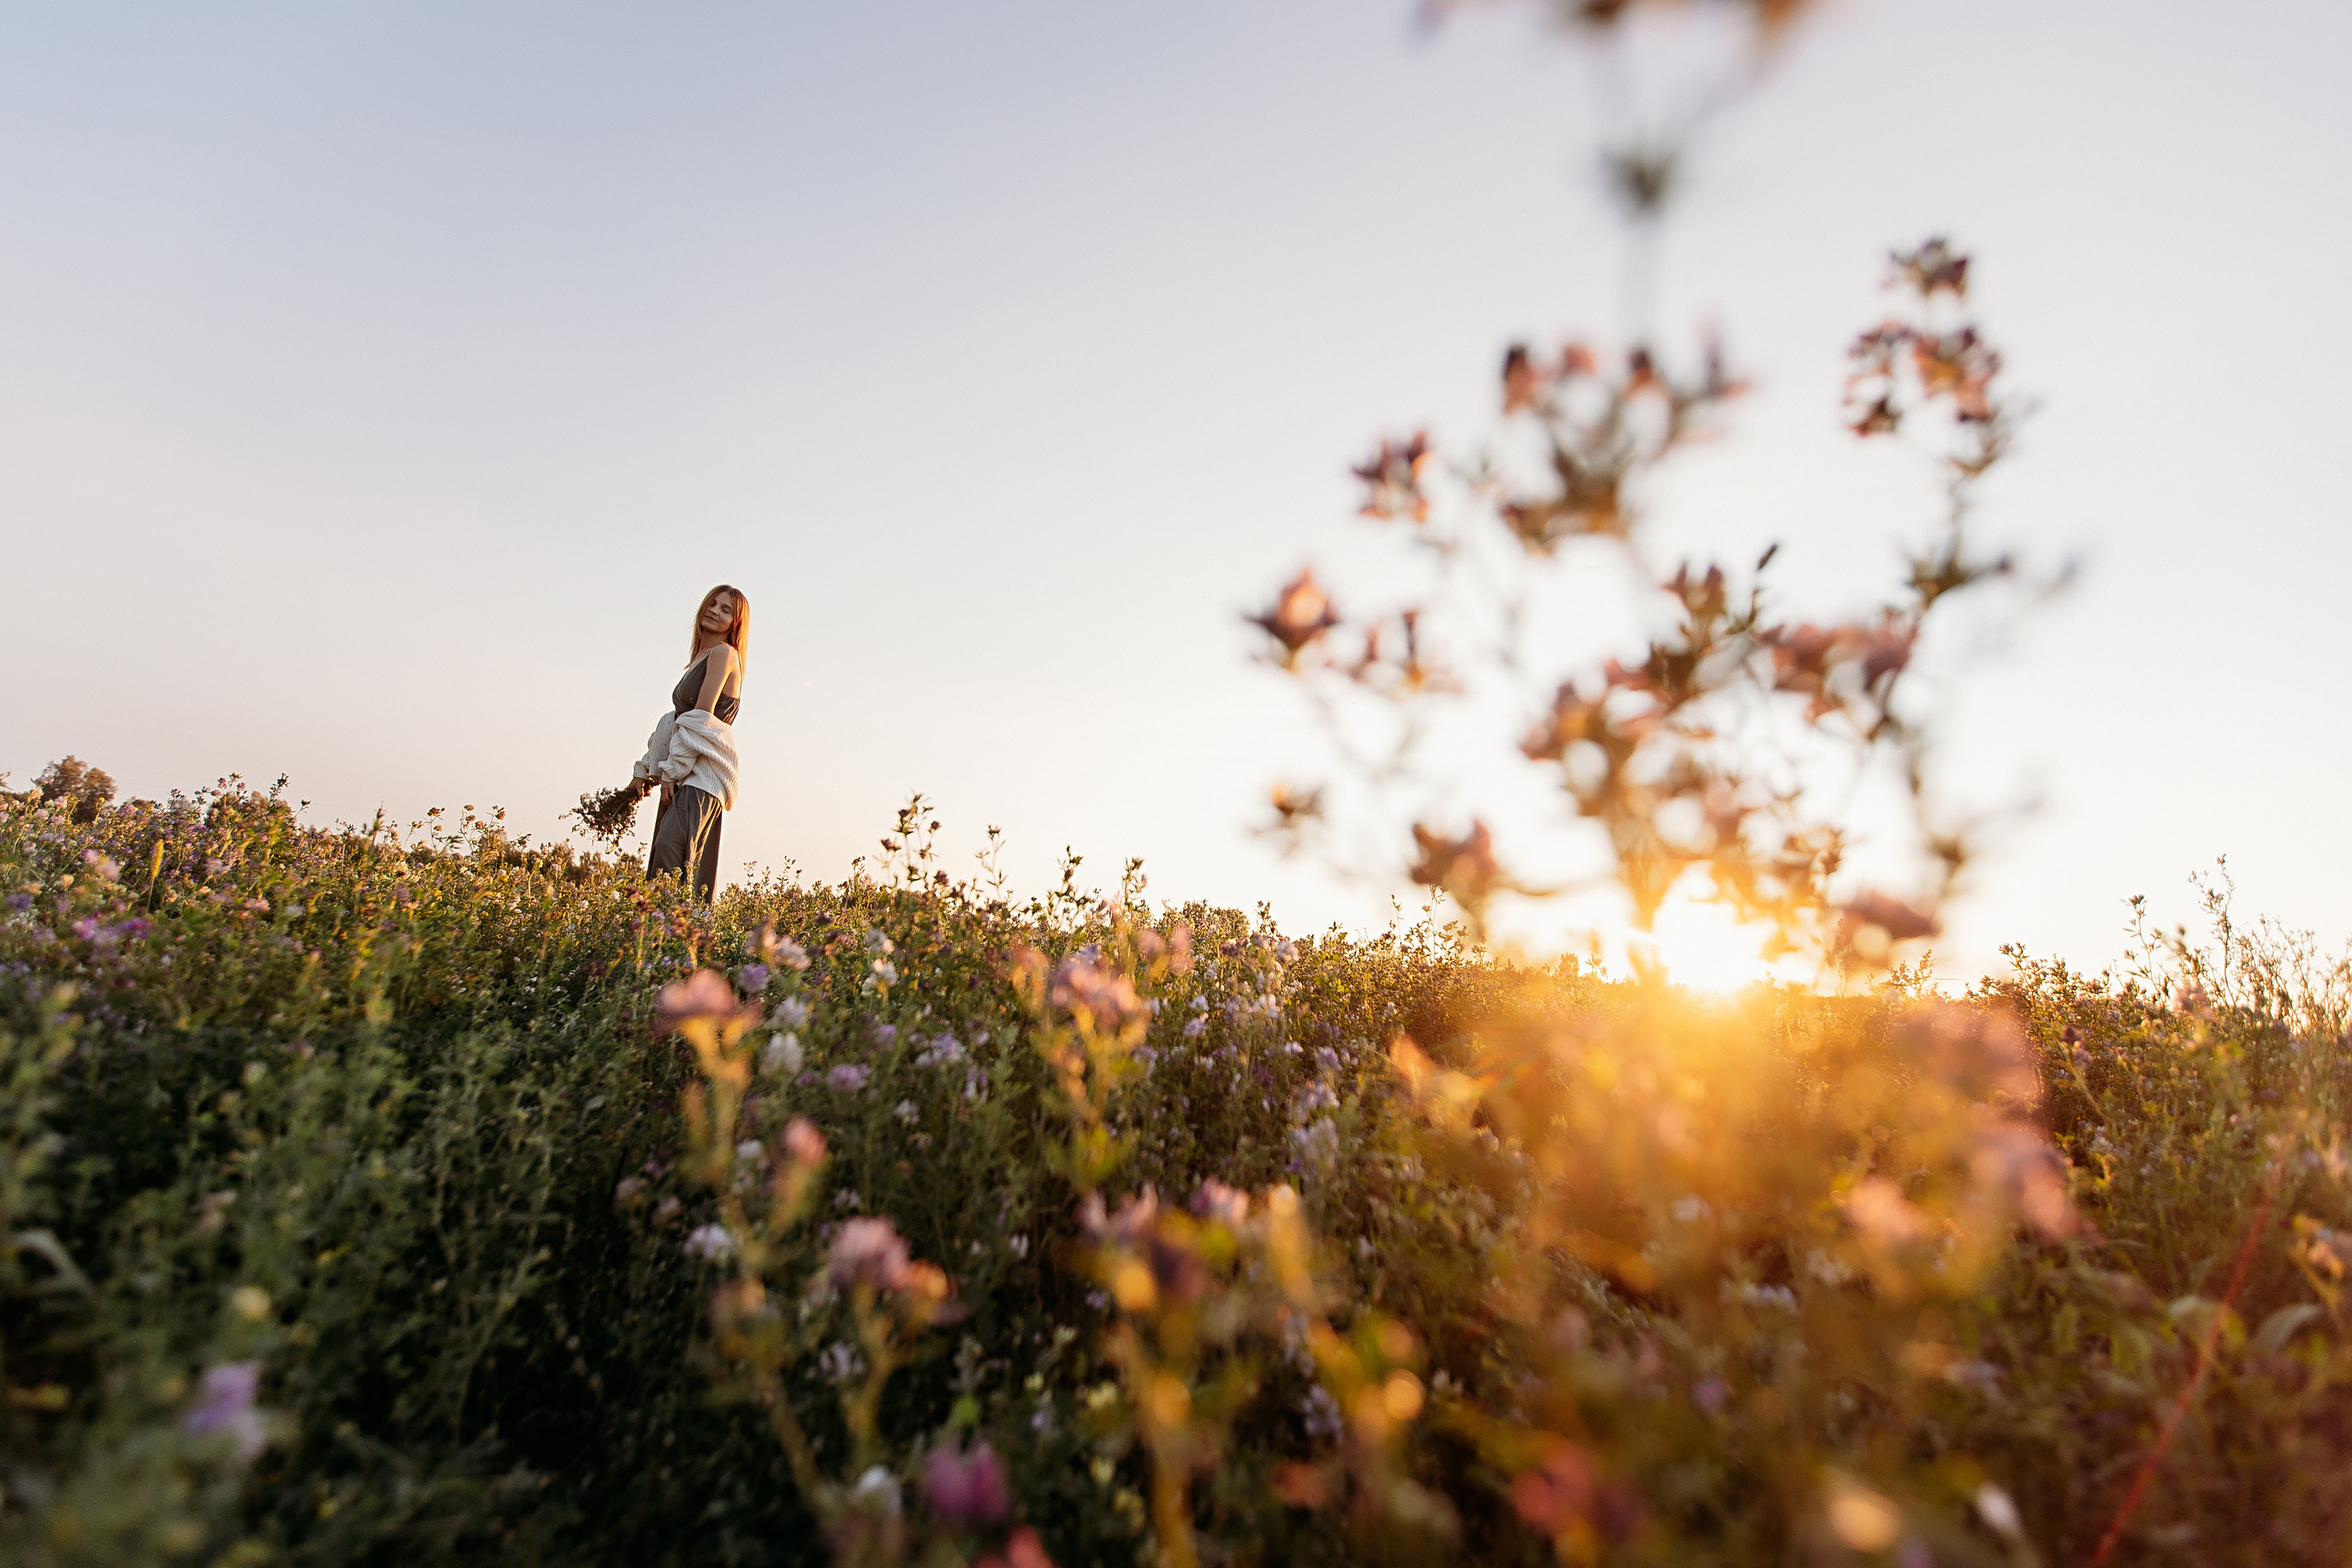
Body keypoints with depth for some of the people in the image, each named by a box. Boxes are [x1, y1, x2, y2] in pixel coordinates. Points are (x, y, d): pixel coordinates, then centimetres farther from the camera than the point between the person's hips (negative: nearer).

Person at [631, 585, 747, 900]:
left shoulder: (723, 653, -4)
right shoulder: (700, 658, 23)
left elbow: (702, 716, -12)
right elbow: (676, 718, 23)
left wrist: (672, 771, -13)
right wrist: (646, 768, 18)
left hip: (704, 767, -9)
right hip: (683, 771, 9)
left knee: (672, 845, -25)